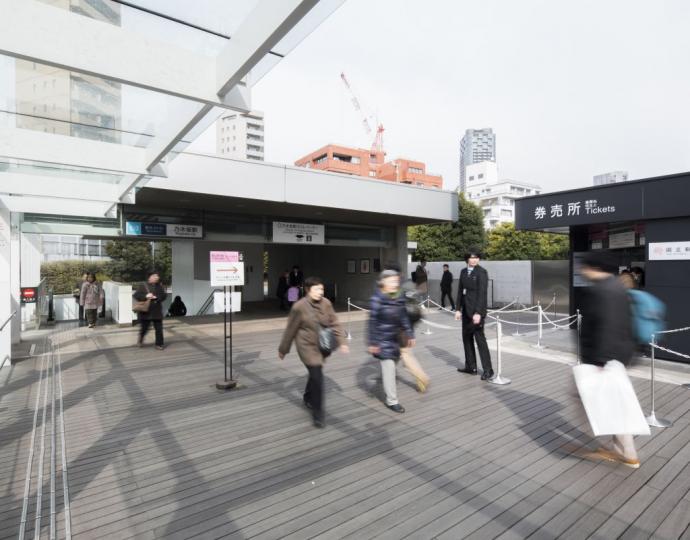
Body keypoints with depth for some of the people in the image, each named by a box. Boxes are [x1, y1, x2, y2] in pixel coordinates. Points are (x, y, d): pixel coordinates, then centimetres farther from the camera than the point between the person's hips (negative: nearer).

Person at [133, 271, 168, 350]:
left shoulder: (159, 286, 6)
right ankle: (140, 339, 42)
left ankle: (159, 344, 13)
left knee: (159, 329, 2)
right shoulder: (143, 286, -2)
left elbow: (164, 295, 0)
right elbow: (136, 295, -8)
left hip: (157, 312, 2)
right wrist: (145, 296, -22)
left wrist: (156, 297, -17)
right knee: (144, 328, 11)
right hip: (145, 312, -2)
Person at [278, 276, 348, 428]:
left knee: (315, 373, 19)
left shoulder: (326, 303, -5)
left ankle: (308, 398, 48)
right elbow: (290, 330, -7)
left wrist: (341, 342, -6)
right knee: (317, 377, -12)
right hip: (307, 346, -5)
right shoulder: (299, 307, -16)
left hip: (322, 346, 5)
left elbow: (334, 323, 1)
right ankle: (318, 413, 5)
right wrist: (283, 349, 2)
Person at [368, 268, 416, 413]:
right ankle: (392, 401, 11)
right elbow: (373, 321, -17)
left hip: (394, 337, 6)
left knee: (391, 363, 18)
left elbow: (404, 318, 9)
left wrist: (410, 334, 11)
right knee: (389, 367, -3)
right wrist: (373, 343, -16)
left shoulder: (399, 298, -1)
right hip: (382, 338, -6)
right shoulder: (377, 299, -19)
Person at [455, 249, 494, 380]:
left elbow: (482, 293, -16)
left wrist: (478, 313, -21)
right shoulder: (463, 272, 10)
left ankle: (487, 370, 6)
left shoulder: (482, 272, -10)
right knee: (467, 337, 12)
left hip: (476, 310, -7)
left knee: (479, 338, -4)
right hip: (466, 310, 7)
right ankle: (471, 367, 22)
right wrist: (458, 309, 7)